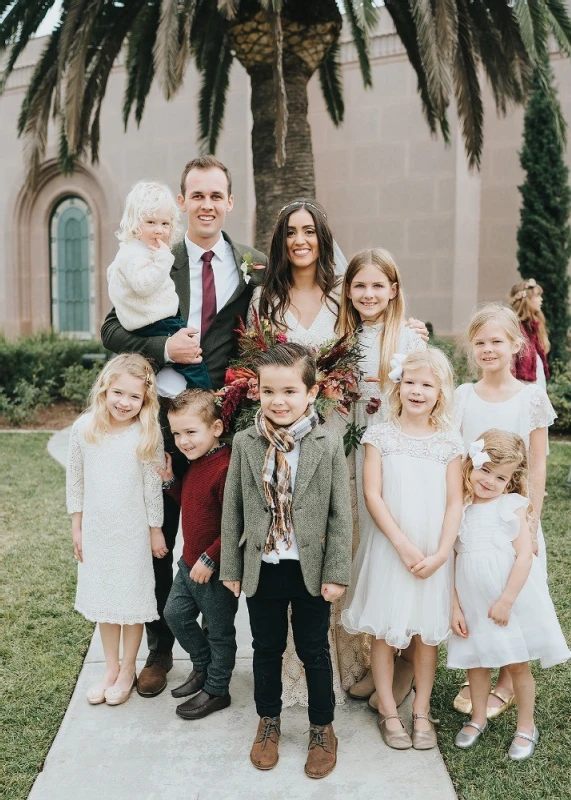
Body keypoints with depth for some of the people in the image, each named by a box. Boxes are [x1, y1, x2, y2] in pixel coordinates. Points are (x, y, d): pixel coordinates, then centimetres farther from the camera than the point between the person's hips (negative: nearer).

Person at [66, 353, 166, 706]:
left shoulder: (148, 435, -17)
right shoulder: (84, 429, -9)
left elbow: (153, 487, -9)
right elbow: (76, 481, 1)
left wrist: (156, 531, -3)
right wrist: (77, 528, 5)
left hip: (134, 532, -3)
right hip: (96, 530, 3)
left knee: (132, 600, 11)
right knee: (104, 599, 16)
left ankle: (128, 669, 31)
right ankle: (111, 668, 34)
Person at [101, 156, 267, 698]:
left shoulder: (254, 266, 2)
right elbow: (111, 330, 1)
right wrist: (164, 348, -15)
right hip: (161, 417, 1)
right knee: (156, 540, 12)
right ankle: (159, 651, 32)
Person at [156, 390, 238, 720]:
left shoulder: (225, 469, -28)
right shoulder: (197, 463, 3)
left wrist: (210, 559, -23)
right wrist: (170, 480, 2)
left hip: (216, 569, -9)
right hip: (190, 561, 10)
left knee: (219, 631, 11)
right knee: (175, 613, 22)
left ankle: (216, 690, 31)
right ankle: (203, 667, 43)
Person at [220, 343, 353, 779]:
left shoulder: (329, 444, -11)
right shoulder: (246, 443, -6)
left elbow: (341, 513, -7)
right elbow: (232, 509, 0)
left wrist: (336, 572, -8)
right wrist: (230, 567, 2)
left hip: (311, 568, -1)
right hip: (262, 567, 2)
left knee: (314, 650, 14)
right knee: (266, 648, 18)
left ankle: (323, 728, 34)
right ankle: (269, 721, 40)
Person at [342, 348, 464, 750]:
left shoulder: (449, 442, 1)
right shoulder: (380, 436, -4)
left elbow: (454, 503, 0)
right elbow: (373, 495, -8)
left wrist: (440, 553, -11)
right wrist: (403, 545, -15)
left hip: (433, 554, 2)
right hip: (389, 548, -1)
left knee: (428, 633, 11)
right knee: (385, 631, 8)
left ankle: (422, 712, 28)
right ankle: (388, 711, 25)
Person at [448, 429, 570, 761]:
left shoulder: (511, 506, -8)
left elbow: (524, 556, -13)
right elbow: (452, 562, 1)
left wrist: (506, 600, -16)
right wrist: (455, 607, -2)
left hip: (512, 602, -3)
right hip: (474, 604, 3)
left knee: (518, 665, 11)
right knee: (476, 661, 17)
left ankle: (526, 726, 32)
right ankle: (478, 718, 39)